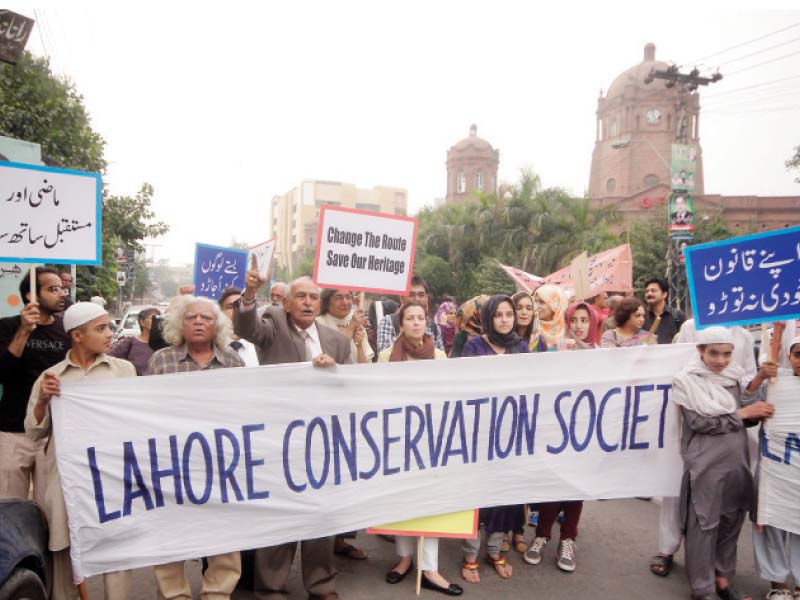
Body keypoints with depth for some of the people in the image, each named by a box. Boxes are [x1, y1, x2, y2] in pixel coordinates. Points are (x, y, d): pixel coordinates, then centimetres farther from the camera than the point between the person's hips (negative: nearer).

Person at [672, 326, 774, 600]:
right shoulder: (687, 380, -10)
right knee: (704, 526, 3)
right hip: (706, 464, -5)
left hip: (736, 461, 6)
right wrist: (742, 413, -13)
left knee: (731, 522, 15)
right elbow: (698, 423, -16)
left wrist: (756, 414, -8)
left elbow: (743, 418, 13)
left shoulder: (735, 376, 6)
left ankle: (722, 578, 32)